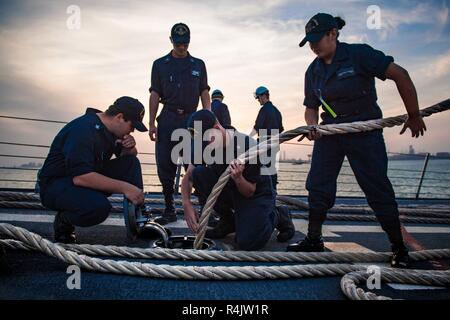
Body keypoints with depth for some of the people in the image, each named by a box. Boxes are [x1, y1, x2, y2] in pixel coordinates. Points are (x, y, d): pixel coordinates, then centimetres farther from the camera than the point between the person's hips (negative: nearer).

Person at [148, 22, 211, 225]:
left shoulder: (198, 65, 13)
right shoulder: (160, 64, 12)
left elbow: (205, 94, 10)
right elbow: (154, 95, 8)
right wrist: (152, 123, 0)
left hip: (191, 120, 0)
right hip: (168, 120, 1)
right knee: (165, 166, 0)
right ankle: (169, 210, 11)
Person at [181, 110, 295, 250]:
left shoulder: (247, 146, -30)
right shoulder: (204, 146, -14)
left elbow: (249, 192, -21)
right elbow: (188, 176, -10)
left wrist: (238, 178, -43)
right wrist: (186, 203, -28)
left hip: (257, 195, -5)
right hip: (230, 191, 6)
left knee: (247, 243, -25)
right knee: (198, 173, -20)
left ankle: (278, 216, 8)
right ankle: (228, 220, 0)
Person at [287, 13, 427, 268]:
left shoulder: (359, 54, -11)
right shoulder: (313, 71, 7)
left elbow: (400, 75, -12)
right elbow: (311, 107, 12)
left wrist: (414, 116, -9)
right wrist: (312, 126, -11)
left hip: (365, 131, -5)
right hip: (329, 132, 6)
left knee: (377, 188, -3)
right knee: (317, 185, 1)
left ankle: (399, 247, 14)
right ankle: (314, 239, 14)